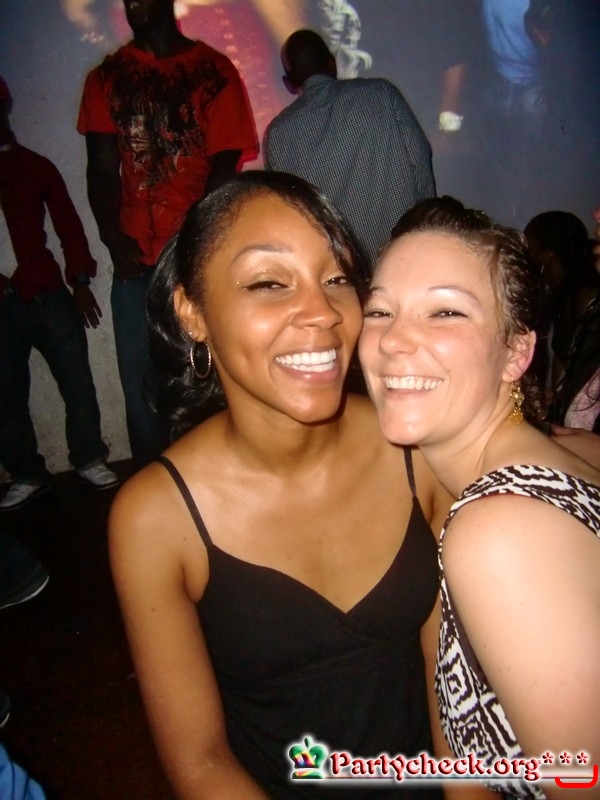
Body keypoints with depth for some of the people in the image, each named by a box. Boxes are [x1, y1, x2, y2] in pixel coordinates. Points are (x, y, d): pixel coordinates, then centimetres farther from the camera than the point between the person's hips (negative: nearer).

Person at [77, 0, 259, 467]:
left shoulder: (213, 70, 7)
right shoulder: (107, 77, 15)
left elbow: (224, 167, 0)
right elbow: (102, 169, 7)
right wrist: (113, 236, -10)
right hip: (135, 261, 3)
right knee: (142, 387, 3)